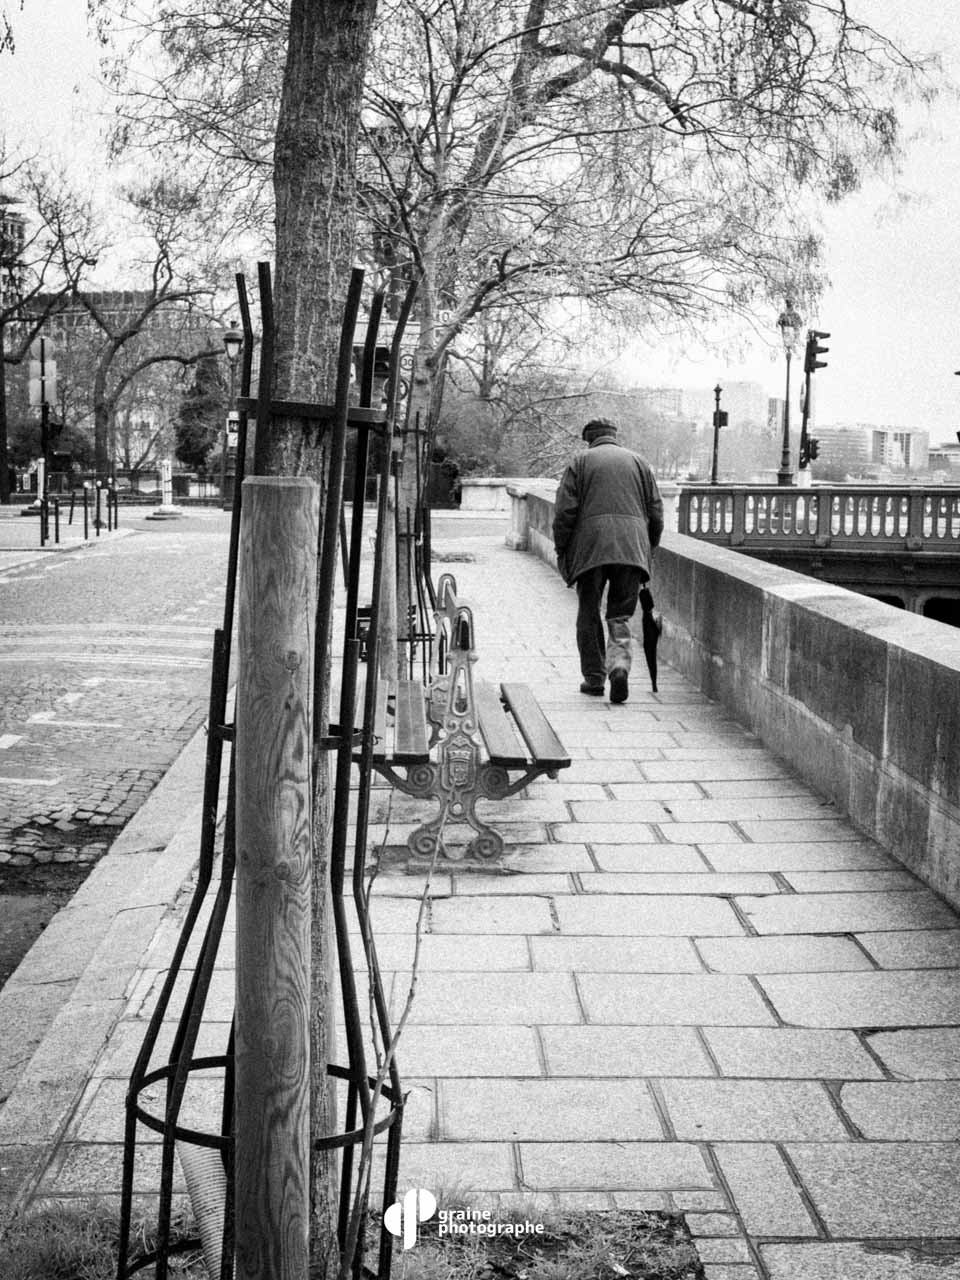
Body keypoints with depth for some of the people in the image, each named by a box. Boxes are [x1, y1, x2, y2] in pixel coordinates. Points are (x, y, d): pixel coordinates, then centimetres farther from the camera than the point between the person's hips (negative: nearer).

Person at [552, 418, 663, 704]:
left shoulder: (580, 462, 9)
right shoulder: (638, 462, 18)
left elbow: (564, 511, -1)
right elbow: (656, 513, 13)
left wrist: (561, 551, 6)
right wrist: (647, 550, 21)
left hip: (590, 546, -2)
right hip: (632, 547, 2)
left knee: (589, 613, 9)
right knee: (621, 615, 5)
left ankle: (594, 677, 9)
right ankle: (620, 665, -18)